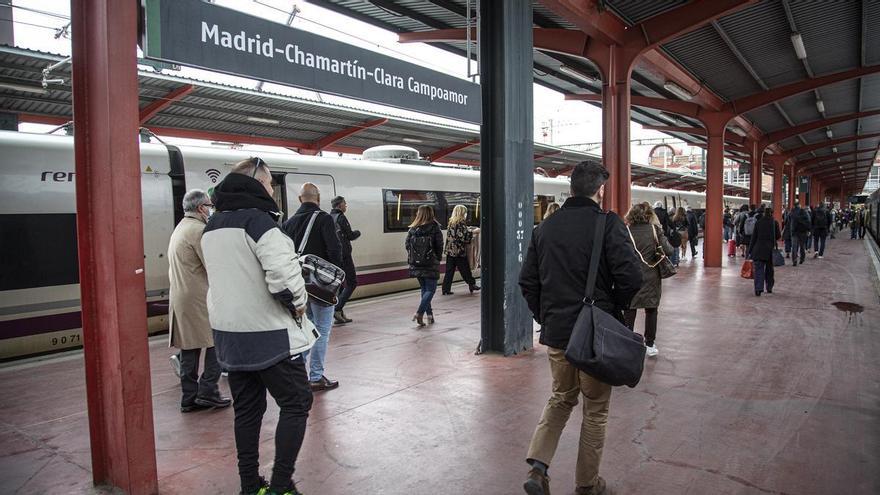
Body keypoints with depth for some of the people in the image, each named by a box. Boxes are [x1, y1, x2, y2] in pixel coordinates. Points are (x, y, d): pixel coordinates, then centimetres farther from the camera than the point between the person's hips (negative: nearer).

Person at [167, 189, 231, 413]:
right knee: (216, 343, -2)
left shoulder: (179, 229, 19)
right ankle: (208, 392, -2)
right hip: (199, 299, -10)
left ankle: (189, 397, 15)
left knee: (189, 348, 11)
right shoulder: (198, 230, -13)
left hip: (179, 298, 10)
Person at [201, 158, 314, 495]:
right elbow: (282, 273, -26)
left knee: (247, 409, 16)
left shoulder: (212, 225, 12)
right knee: (296, 403, 3)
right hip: (268, 334, -8)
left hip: (229, 334, 8)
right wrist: (298, 300, -9)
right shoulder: (257, 219, -16)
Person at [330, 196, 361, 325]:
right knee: (352, 283, -1)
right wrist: (358, 232, 10)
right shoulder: (341, 217, -11)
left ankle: (340, 314, 15)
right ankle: (337, 309, -12)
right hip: (343, 255, -8)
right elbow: (350, 236, -11)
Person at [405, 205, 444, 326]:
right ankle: (419, 313, -13)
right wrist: (438, 258, 9)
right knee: (430, 290, 4)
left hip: (416, 265, 4)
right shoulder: (435, 229, -11)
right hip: (431, 265, -4)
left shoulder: (412, 230, -3)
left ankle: (429, 315, 21)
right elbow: (439, 247, -8)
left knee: (424, 289, 18)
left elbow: (407, 245, -1)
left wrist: (412, 258, 12)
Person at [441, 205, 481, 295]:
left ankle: (446, 289, 6)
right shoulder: (461, 222, -11)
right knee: (465, 269, 7)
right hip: (459, 251, -7)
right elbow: (464, 236, -17)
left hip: (449, 250, 7)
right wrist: (473, 232, -4)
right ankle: (472, 284, 21)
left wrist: (467, 230, 24)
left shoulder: (451, 222, 11)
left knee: (449, 270, 7)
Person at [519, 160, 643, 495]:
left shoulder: (545, 227, 4)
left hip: (555, 332, 4)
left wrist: (545, 316, 13)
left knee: (561, 398, 22)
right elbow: (631, 277, -18)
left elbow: (527, 281, 5)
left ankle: (538, 466, 7)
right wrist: (615, 309, 0)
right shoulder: (608, 224, -11)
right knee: (595, 409, 14)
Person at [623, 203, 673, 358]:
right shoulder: (655, 229, -3)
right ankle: (649, 345, 19)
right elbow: (668, 251, -10)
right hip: (651, 277, 1)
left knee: (629, 312, 7)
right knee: (651, 311, 14)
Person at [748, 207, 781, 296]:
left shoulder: (758, 223, -3)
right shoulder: (774, 223, 0)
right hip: (770, 249, 2)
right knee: (769, 269, 16)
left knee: (759, 269, -5)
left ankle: (758, 288, -19)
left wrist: (750, 251, 3)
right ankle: (769, 288, 26)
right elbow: (778, 236, 4)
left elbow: (754, 237, -1)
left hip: (759, 249, -2)